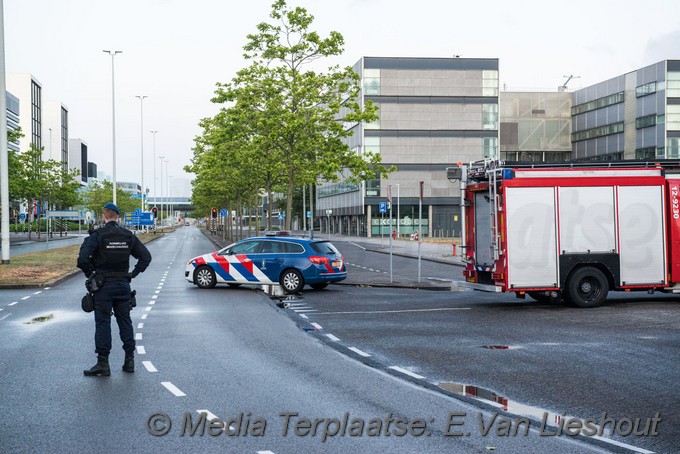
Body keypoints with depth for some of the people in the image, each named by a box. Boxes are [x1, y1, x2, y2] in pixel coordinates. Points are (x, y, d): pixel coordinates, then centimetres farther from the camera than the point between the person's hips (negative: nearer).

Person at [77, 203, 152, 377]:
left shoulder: (97, 235, -9)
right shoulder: (128, 235, 4)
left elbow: (82, 259, -20)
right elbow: (146, 256, 6)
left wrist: (90, 274, -3)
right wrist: (133, 274, 10)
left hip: (103, 286, -4)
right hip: (123, 284, 4)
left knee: (102, 323, -1)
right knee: (125, 321, 11)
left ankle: (103, 363, -1)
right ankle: (129, 360, 14)